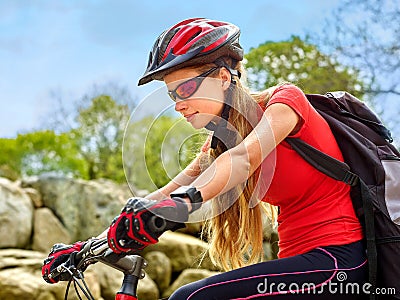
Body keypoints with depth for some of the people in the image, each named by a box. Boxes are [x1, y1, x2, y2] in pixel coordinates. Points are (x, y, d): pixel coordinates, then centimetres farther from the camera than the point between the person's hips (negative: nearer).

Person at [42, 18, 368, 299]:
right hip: (298, 260, 8)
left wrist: (185, 201, -44)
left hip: (337, 260, -8)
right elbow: (165, 194, 5)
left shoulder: (284, 99, -8)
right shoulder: (220, 140, 13)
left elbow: (243, 156, -28)